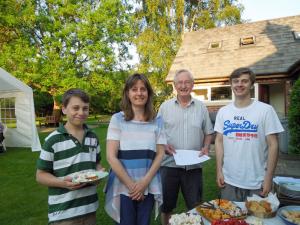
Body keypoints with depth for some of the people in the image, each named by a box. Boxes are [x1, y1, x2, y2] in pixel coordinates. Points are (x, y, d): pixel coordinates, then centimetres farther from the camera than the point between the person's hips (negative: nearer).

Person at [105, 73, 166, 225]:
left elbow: (160, 154, 2)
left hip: (149, 187, 2)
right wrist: (130, 184, -11)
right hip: (123, 187, -2)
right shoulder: (118, 119, -5)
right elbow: (111, 156, -9)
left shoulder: (157, 121, 3)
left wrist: (145, 181, -10)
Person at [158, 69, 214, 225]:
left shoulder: (201, 107, 5)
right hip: (169, 164, 0)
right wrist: (164, 145, -13)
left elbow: (208, 133, 11)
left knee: (195, 207, 13)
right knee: (166, 205, 14)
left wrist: (206, 147, -7)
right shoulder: (165, 107, 1)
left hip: (194, 166, 1)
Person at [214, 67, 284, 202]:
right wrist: (219, 171, 2)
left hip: (256, 183, -2)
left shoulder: (265, 110, -7)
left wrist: (268, 178, -8)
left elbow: (273, 145, -6)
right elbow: (219, 141, 6)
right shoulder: (223, 111, 3)